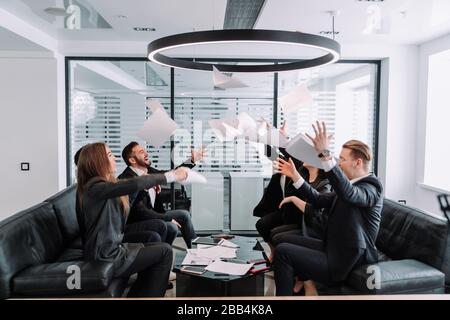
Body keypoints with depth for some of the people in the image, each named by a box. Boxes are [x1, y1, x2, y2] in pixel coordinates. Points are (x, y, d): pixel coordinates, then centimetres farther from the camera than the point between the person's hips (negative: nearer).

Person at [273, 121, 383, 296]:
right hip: (335, 249, 10)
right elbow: (320, 200, 11)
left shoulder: (371, 187, -18)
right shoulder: (353, 184, 10)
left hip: (344, 261, -10)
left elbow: (347, 193, -41)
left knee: (282, 251, -12)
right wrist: (294, 175, 5)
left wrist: (325, 154, -49)